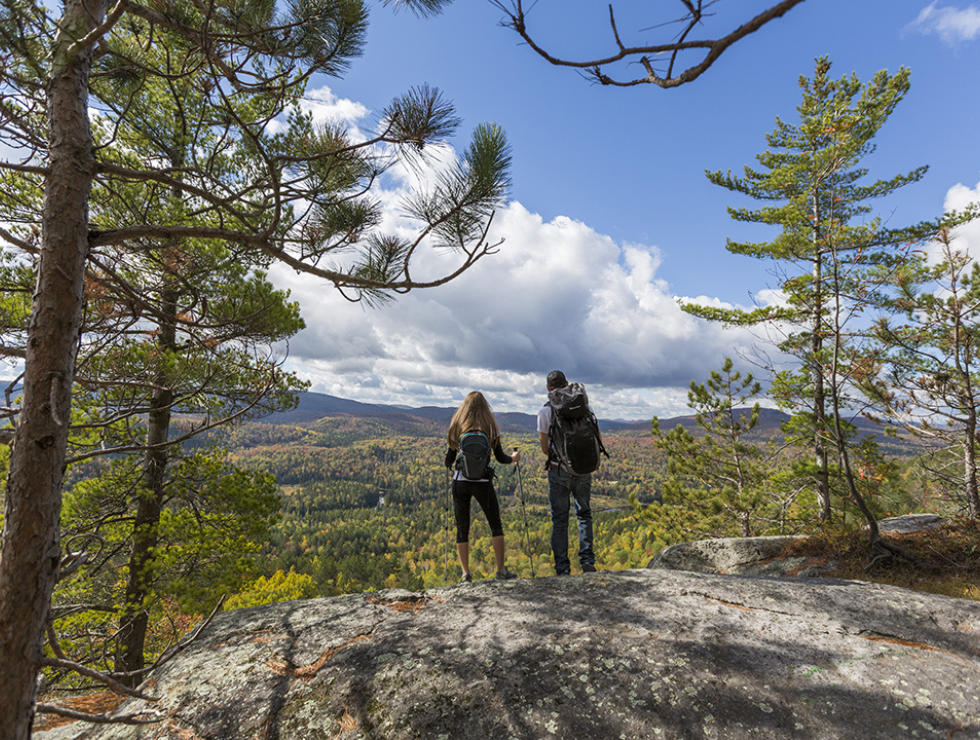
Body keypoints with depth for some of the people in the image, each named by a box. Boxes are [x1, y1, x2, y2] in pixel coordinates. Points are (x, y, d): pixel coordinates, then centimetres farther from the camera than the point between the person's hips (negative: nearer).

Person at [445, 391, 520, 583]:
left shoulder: (457, 428, 0)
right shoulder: (490, 428, -2)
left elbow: (449, 461, 3)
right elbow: (500, 458, 1)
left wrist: (448, 464, 27)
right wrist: (513, 458, 22)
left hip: (460, 482, 1)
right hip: (482, 482, -1)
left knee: (462, 528, 11)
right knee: (495, 524, 14)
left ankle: (466, 574, 9)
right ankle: (501, 570, 16)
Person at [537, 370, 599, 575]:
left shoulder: (545, 411, -6)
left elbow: (545, 448, -4)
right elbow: (598, 441, 4)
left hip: (558, 471, -2)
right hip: (583, 470, 2)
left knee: (559, 520, 9)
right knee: (584, 515, 19)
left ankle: (562, 568, 10)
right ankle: (587, 560, 10)